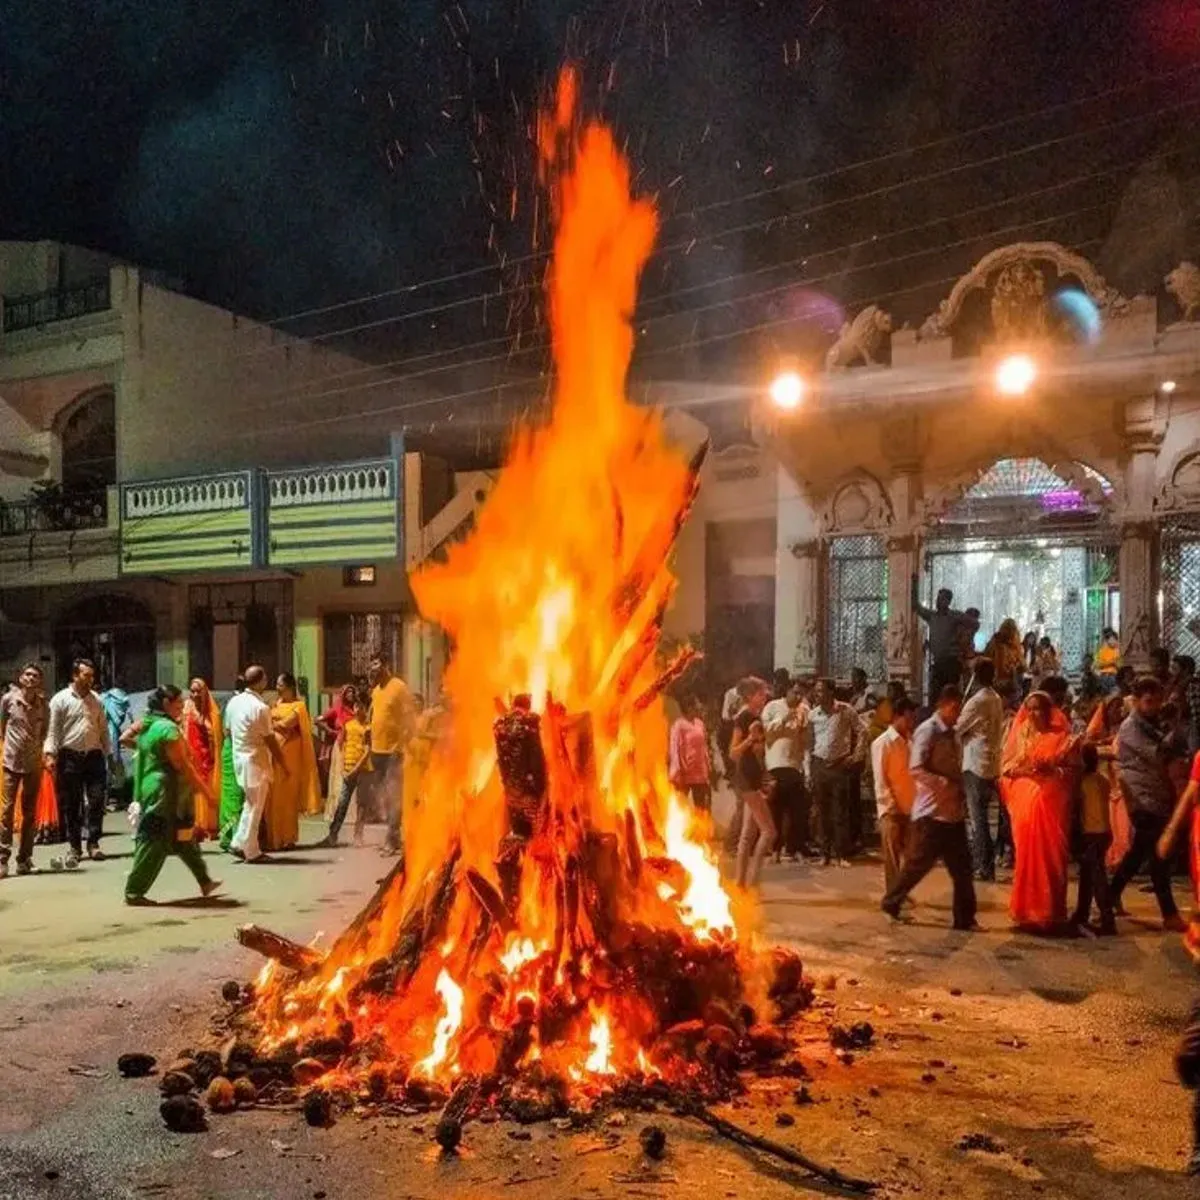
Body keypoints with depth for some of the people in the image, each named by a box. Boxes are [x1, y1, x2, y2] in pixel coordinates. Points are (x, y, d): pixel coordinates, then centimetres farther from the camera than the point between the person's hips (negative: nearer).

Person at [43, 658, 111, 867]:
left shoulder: (96, 700, 10)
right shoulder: (61, 699, -2)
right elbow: (53, 730, -6)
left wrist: (107, 753, 11)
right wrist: (50, 753, -16)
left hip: (94, 756, 3)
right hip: (70, 757, -3)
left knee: (96, 800, -1)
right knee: (71, 804, 4)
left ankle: (93, 844, 8)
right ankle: (75, 847, 14)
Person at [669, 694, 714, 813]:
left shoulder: (699, 723, 9)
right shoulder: (679, 725, -13)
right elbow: (675, 748, -15)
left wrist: (708, 767, 12)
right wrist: (678, 772, -17)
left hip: (700, 771, 7)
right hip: (685, 772, -7)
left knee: (701, 808, 13)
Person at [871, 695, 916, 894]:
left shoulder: (910, 741, 9)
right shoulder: (882, 743, -7)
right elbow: (880, 780, -9)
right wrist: (891, 807, -12)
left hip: (910, 808, 5)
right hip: (891, 810, -5)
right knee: (892, 856, 1)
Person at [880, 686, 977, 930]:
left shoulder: (951, 733, 13)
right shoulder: (927, 731, -11)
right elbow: (916, 769, -20)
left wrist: (959, 789, 7)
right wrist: (946, 784, -27)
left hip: (953, 811, 8)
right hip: (931, 811, -8)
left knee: (962, 867, 8)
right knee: (919, 863, 0)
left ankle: (965, 918, 15)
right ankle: (891, 902, 18)